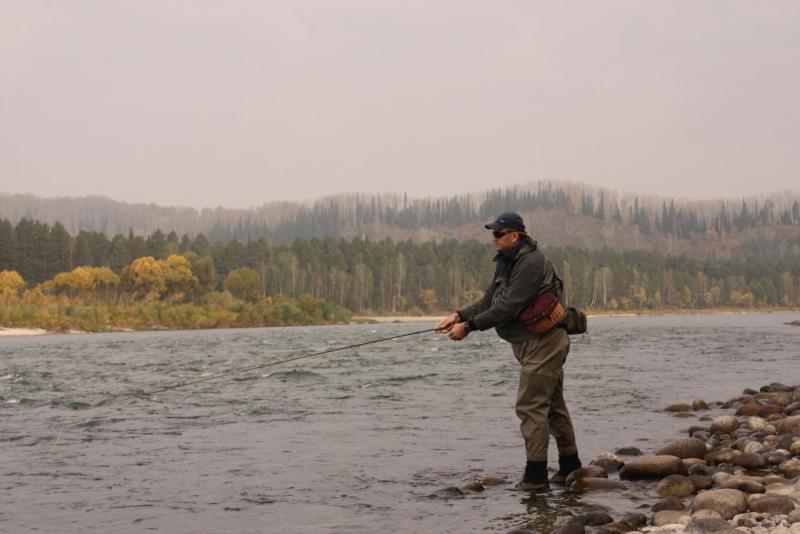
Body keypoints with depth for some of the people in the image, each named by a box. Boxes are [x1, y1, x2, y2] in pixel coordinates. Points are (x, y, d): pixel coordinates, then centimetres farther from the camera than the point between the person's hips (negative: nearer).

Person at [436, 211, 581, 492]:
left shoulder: (531, 263, -21)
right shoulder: (506, 263, 11)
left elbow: (507, 308, -26)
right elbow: (489, 301, 10)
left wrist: (469, 326, -24)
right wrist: (459, 315, -4)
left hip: (543, 342, -11)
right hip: (532, 343, 11)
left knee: (530, 405, -11)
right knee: (552, 404, 18)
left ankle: (535, 476, -10)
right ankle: (570, 466, 29)